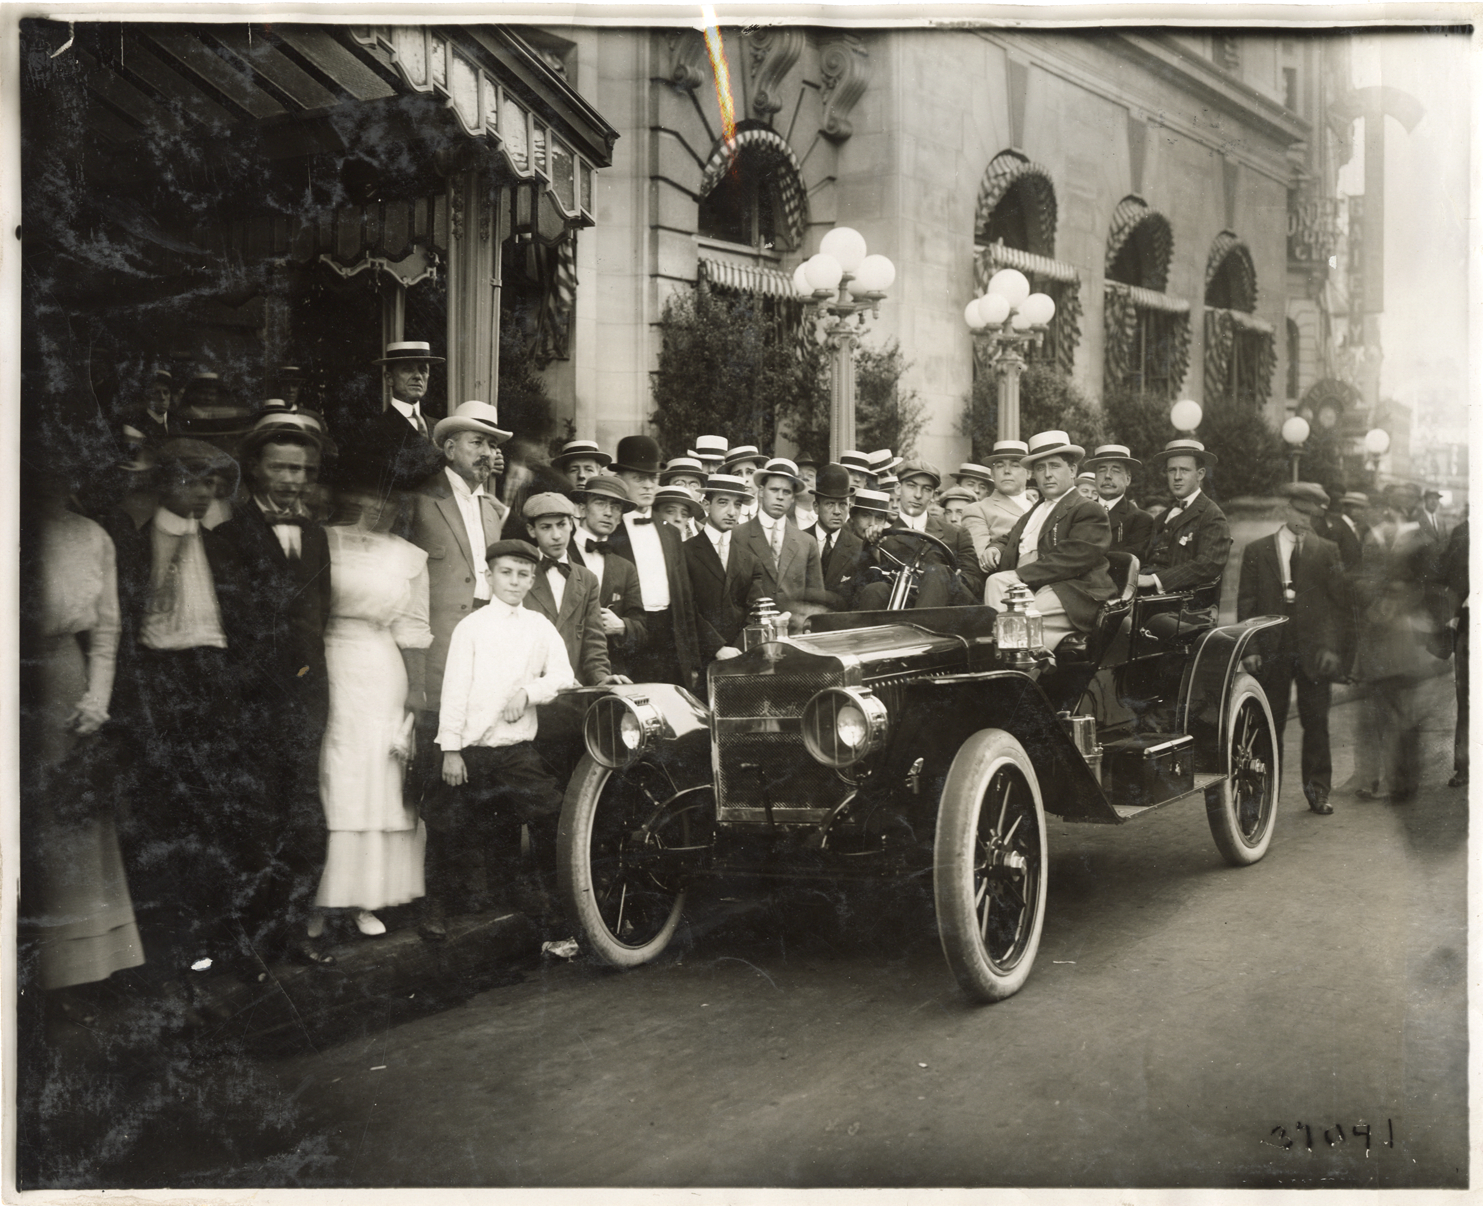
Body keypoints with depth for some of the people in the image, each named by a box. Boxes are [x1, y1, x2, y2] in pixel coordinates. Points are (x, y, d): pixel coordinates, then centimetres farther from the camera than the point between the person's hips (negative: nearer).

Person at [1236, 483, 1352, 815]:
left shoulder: (1327, 551, 8)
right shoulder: (1256, 551, 7)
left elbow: (1340, 601, 5)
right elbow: (1246, 602, 5)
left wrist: (1335, 648, -4)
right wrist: (1249, 648, -4)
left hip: (1314, 651, 0)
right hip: (1271, 652, 0)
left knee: (1316, 723, 4)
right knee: (1270, 724, 3)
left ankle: (1318, 790, 16)